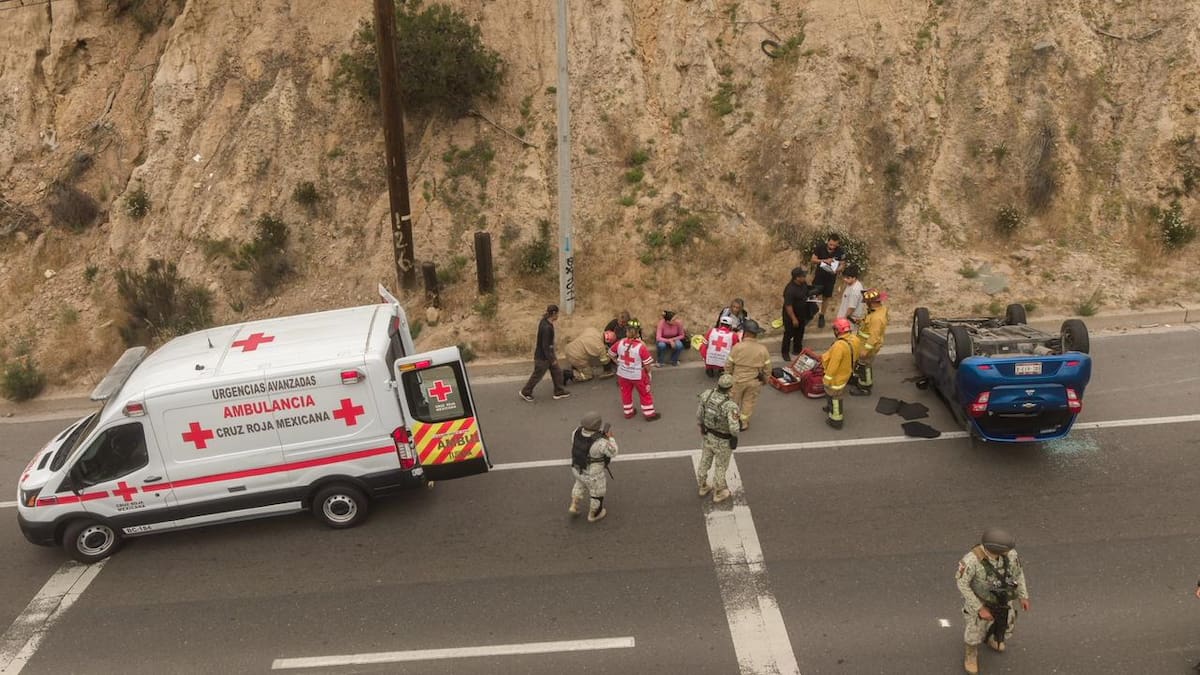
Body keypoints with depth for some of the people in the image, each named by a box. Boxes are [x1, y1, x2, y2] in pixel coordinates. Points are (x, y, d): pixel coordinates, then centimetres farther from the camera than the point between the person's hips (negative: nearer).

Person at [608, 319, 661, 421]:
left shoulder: (620, 343, -13)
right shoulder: (641, 346, -25)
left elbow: (610, 354, 3)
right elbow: (647, 364, -17)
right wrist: (648, 373, 2)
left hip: (623, 374, 4)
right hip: (638, 375, -4)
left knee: (626, 393, 23)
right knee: (645, 394, 16)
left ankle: (628, 412, 38)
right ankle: (649, 414, 27)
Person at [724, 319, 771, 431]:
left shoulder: (737, 347, -21)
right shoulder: (763, 349, -15)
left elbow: (728, 365, -11)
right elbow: (767, 368, -5)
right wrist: (764, 379, 13)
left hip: (738, 380, -1)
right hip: (755, 382, 2)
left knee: (734, 400, 21)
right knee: (749, 402, 21)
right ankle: (744, 423, 34)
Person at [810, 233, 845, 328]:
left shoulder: (841, 251, -17)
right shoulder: (820, 247, -19)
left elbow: (841, 265, -7)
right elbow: (813, 260, -12)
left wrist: (836, 270, -29)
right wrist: (824, 260, -28)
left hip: (831, 276, 1)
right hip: (819, 274, -1)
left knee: (826, 297, 12)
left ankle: (822, 316, 28)